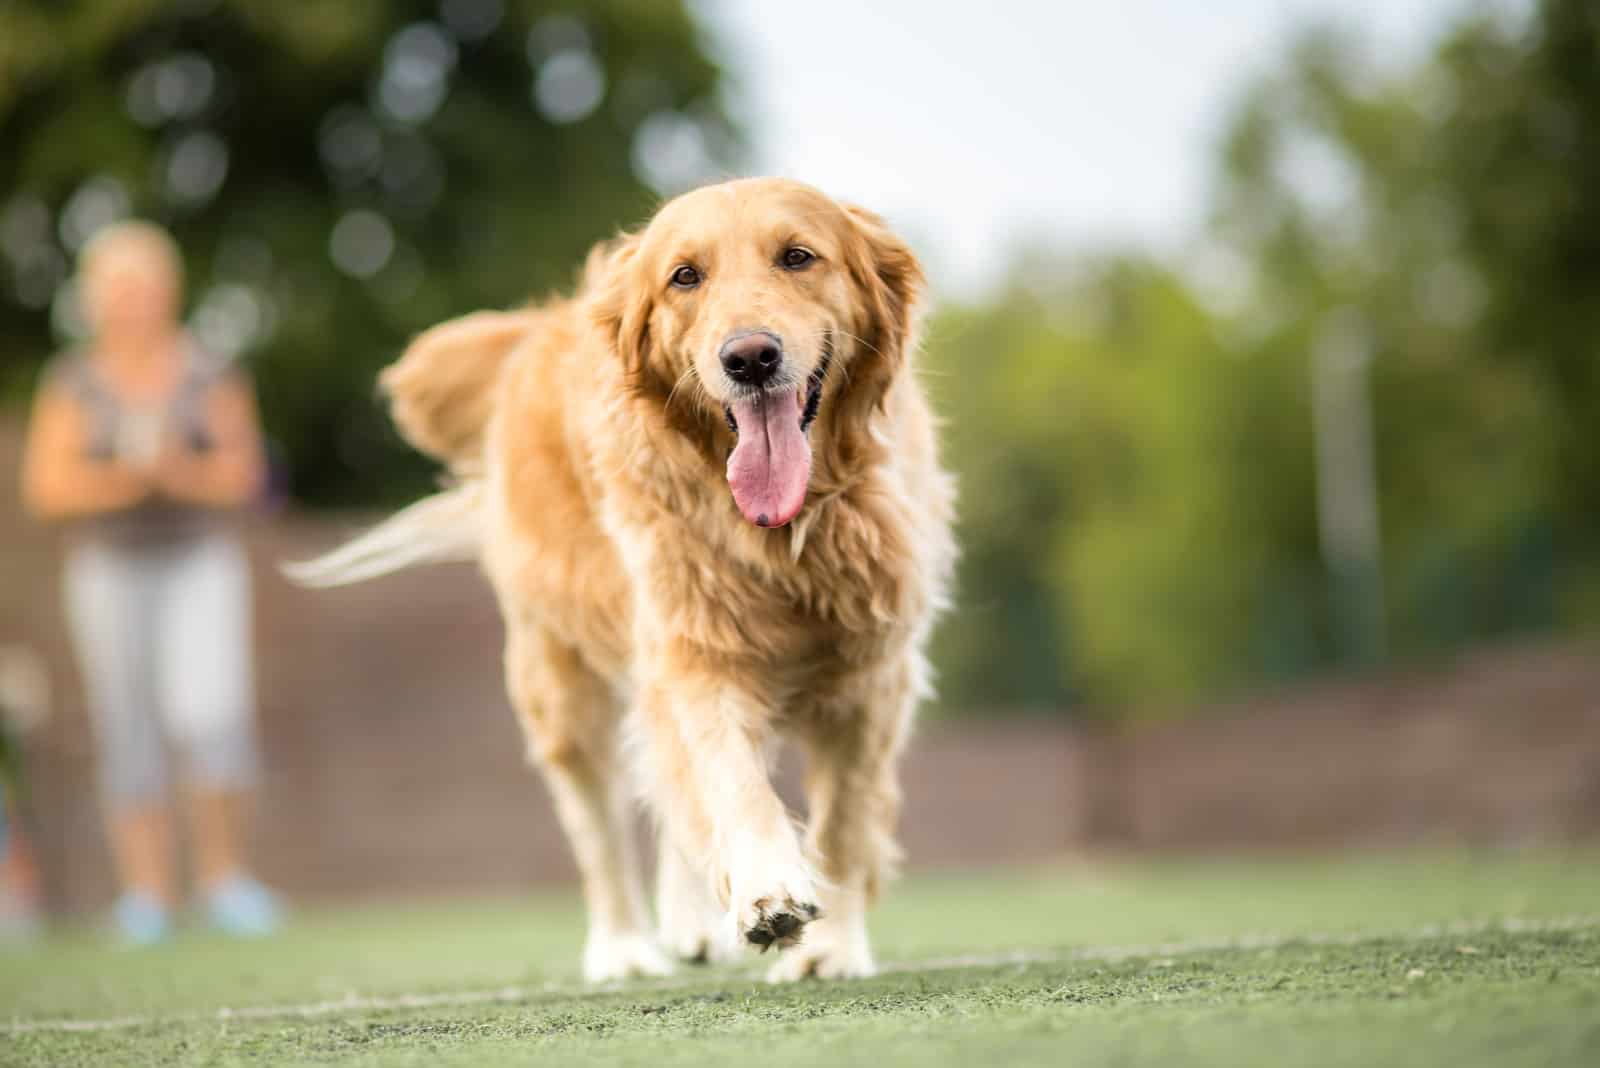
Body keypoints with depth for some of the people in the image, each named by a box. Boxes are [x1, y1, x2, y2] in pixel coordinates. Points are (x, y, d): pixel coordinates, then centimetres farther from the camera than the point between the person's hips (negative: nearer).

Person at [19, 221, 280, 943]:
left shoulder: (210, 376, 6)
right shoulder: (73, 383, 6)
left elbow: (241, 474, 2)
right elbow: (45, 488, 0)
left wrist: (182, 472, -17)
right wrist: (120, 480, -15)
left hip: (200, 563, -1)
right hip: (108, 567, 1)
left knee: (212, 715, -16)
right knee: (128, 732, -1)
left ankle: (223, 874, -1)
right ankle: (146, 893, 4)